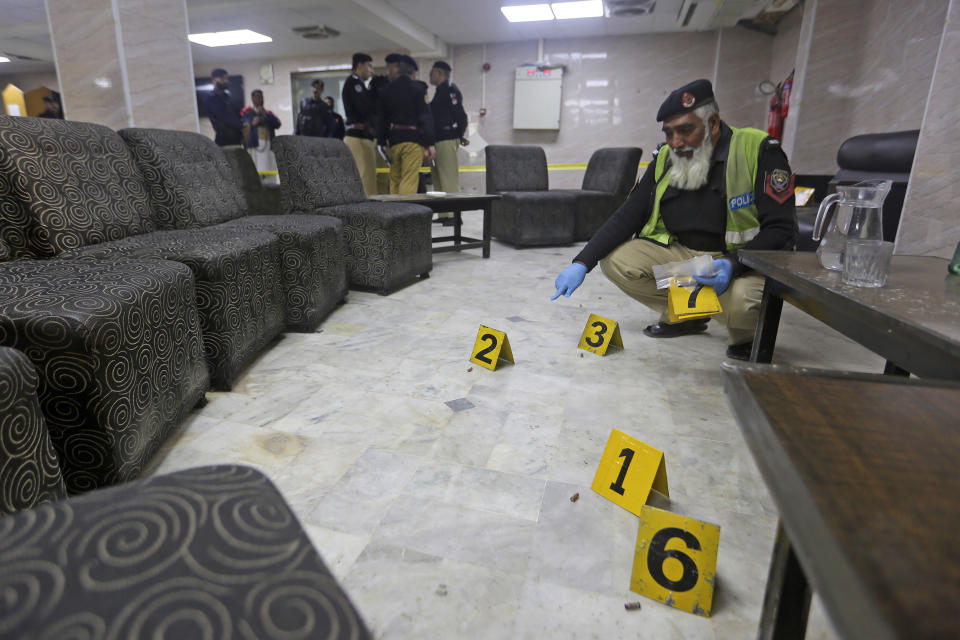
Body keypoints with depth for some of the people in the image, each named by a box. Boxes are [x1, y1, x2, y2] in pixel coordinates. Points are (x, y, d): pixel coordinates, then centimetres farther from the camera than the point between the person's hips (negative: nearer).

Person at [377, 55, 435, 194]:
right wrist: (429, 143, -8)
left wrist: (382, 142, 17)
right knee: (409, 182, -8)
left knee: (394, 181, 12)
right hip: (413, 138, -4)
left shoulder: (386, 90, 11)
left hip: (393, 139, 5)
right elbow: (425, 116, -7)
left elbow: (380, 119, 12)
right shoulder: (418, 87, -1)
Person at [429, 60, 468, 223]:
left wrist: (461, 135, -8)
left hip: (447, 139, -10)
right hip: (438, 139, 10)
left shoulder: (450, 90, -8)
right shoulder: (441, 91, 22)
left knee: (449, 178, -11)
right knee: (438, 178, 10)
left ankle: (454, 214, -10)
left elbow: (460, 115, -14)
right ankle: (444, 214, 15)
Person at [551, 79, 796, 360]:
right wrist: (582, 263, -14)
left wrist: (734, 264, -35)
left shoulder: (758, 150, -14)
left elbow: (781, 229, -17)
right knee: (614, 260, -14)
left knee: (741, 303, -38)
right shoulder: (666, 158, 0)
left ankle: (745, 337, 3)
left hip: (743, 260, -5)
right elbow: (628, 216, -2)